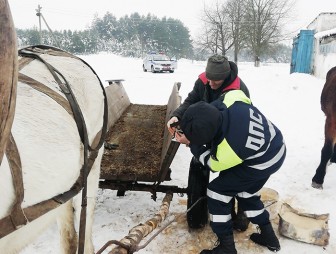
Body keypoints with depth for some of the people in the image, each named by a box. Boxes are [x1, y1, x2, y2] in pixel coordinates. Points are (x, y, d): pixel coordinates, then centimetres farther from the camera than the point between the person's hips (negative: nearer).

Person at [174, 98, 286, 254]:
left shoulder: (226, 153, -36)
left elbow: (211, 163, -11)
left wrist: (190, 143, -5)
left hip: (262, 164, -8)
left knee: (215, 192, 1)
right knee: (246, 194, 25)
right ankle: (269, 236, 40)